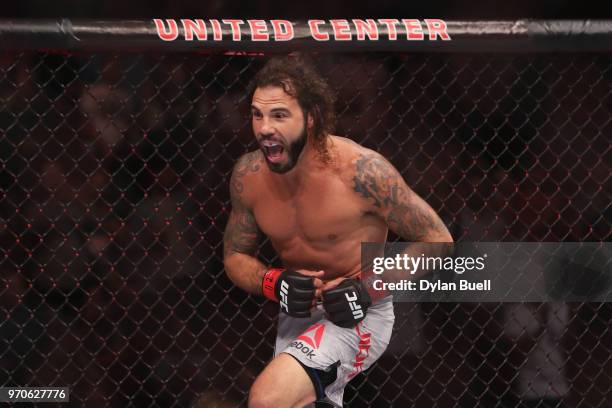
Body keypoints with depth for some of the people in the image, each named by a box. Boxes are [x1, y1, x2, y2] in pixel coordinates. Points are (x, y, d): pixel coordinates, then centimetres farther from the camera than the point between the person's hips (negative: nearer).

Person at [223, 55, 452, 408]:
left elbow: (437, 241, -16)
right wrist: (274, 283, -15)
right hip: (297, 316, 6)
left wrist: (368, 289, -24)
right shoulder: (248, 176, -10)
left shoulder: (361, 170, -25)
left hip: (358, 317, -6)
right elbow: (236, 256, 6)